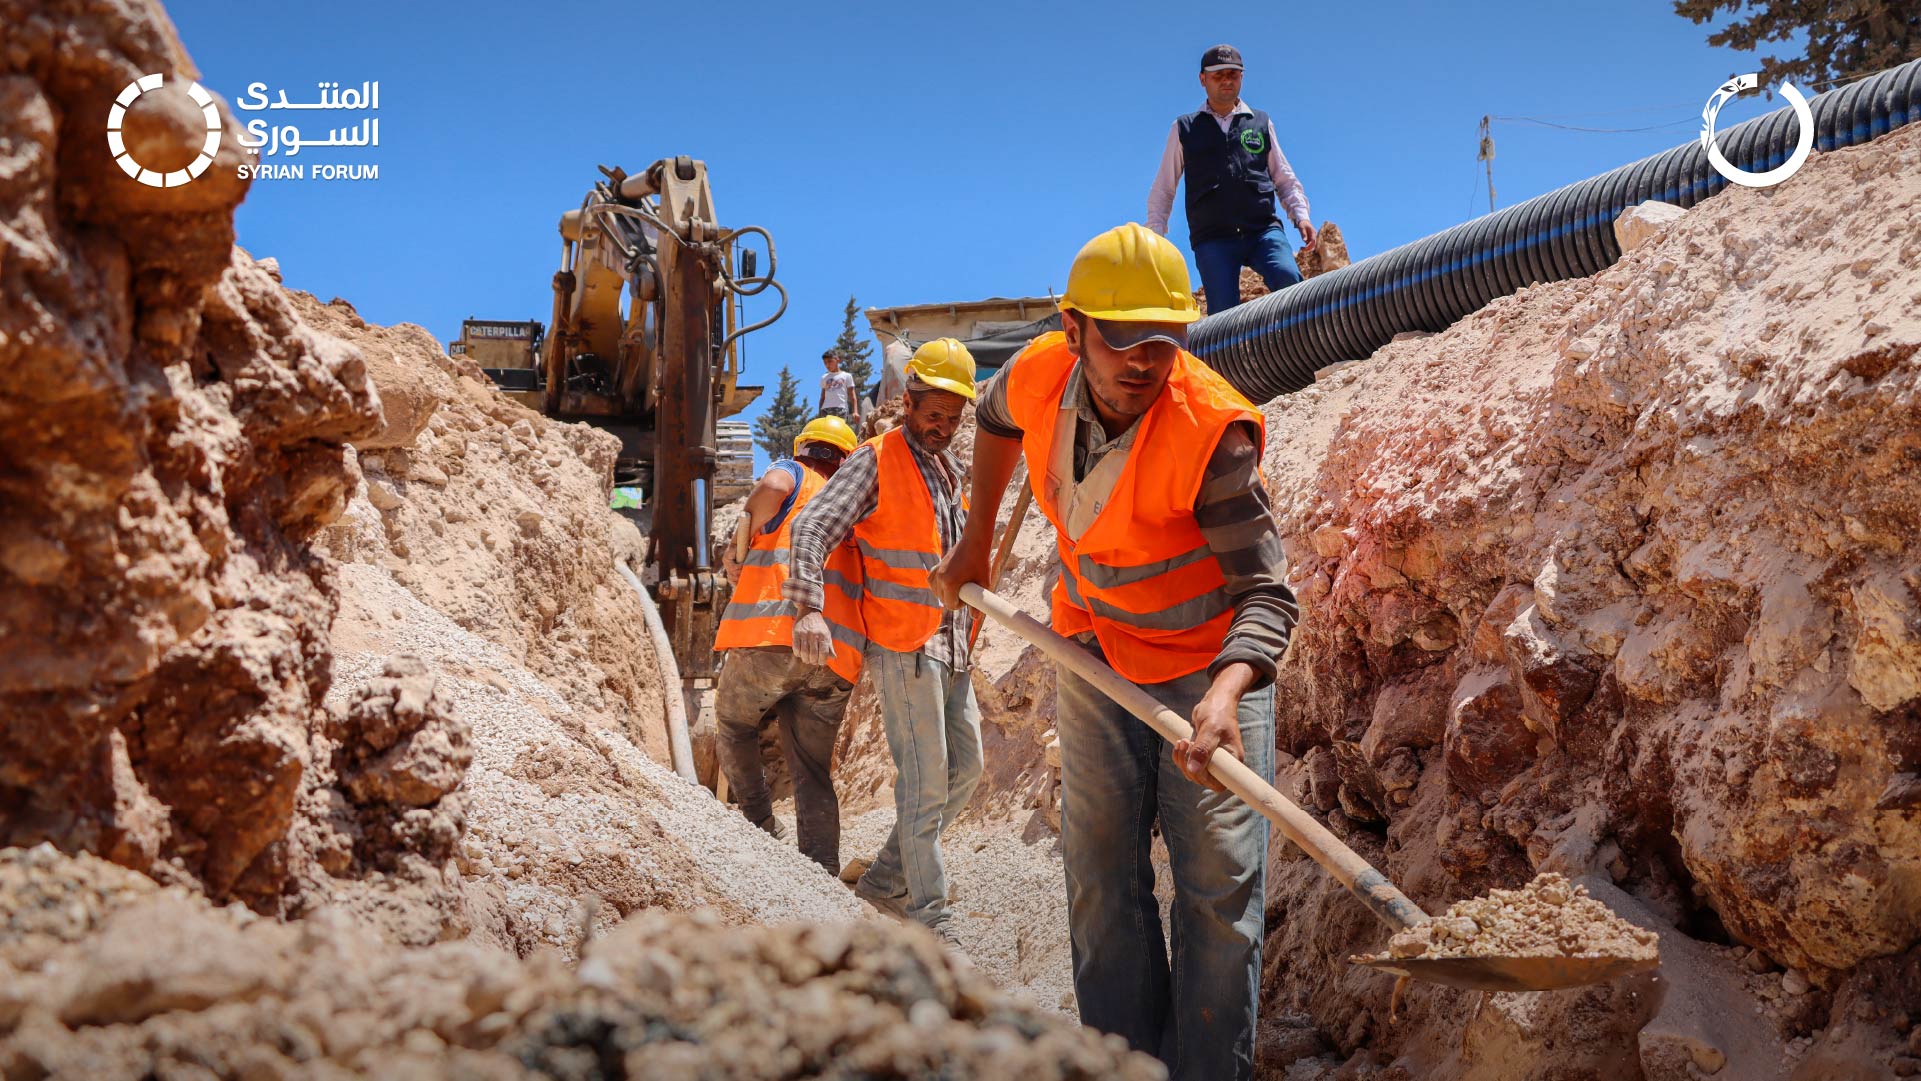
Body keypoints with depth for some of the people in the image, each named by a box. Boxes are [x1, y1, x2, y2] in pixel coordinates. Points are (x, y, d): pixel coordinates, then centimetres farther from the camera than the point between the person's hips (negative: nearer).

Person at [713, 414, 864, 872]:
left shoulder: (793, 475, 14)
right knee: (813, 773, 10)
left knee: (735, 726, 23)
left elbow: (773, 485, -12)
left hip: (771, 633, -4)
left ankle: (760, 824, 18)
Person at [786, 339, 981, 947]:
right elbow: (812, 529, -16)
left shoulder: (949, 470, 17)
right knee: (925, 779, -6)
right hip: (903, 646, -8)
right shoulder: (876, 462, -8)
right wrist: (811, 608, -28)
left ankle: (886, 879, 21)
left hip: (949, 645, 9)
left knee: (965, 767, 11)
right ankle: (929, 915, 3)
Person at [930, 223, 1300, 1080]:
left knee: (1220, 887, -8)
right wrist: (976, 540, 12)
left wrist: (1225, 693, -49)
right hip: (1096, 654, 5)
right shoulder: (1041, 373, -14)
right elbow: (996, 417, 13)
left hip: (1210, 662, -5)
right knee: (1101, 883, 8)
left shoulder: (1213, 431, -29)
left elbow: (1265, 592, -31)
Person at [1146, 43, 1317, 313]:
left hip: (1264, 230, 1)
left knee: (1289, 281, -29)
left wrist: (1300, 215, 6)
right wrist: (1155, 234, 8)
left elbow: (1284, 178, 22)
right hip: (1212, 238, -1)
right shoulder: (1184, 129, 16)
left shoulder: (1261, 123, 19)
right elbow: (1163, 189, 18)